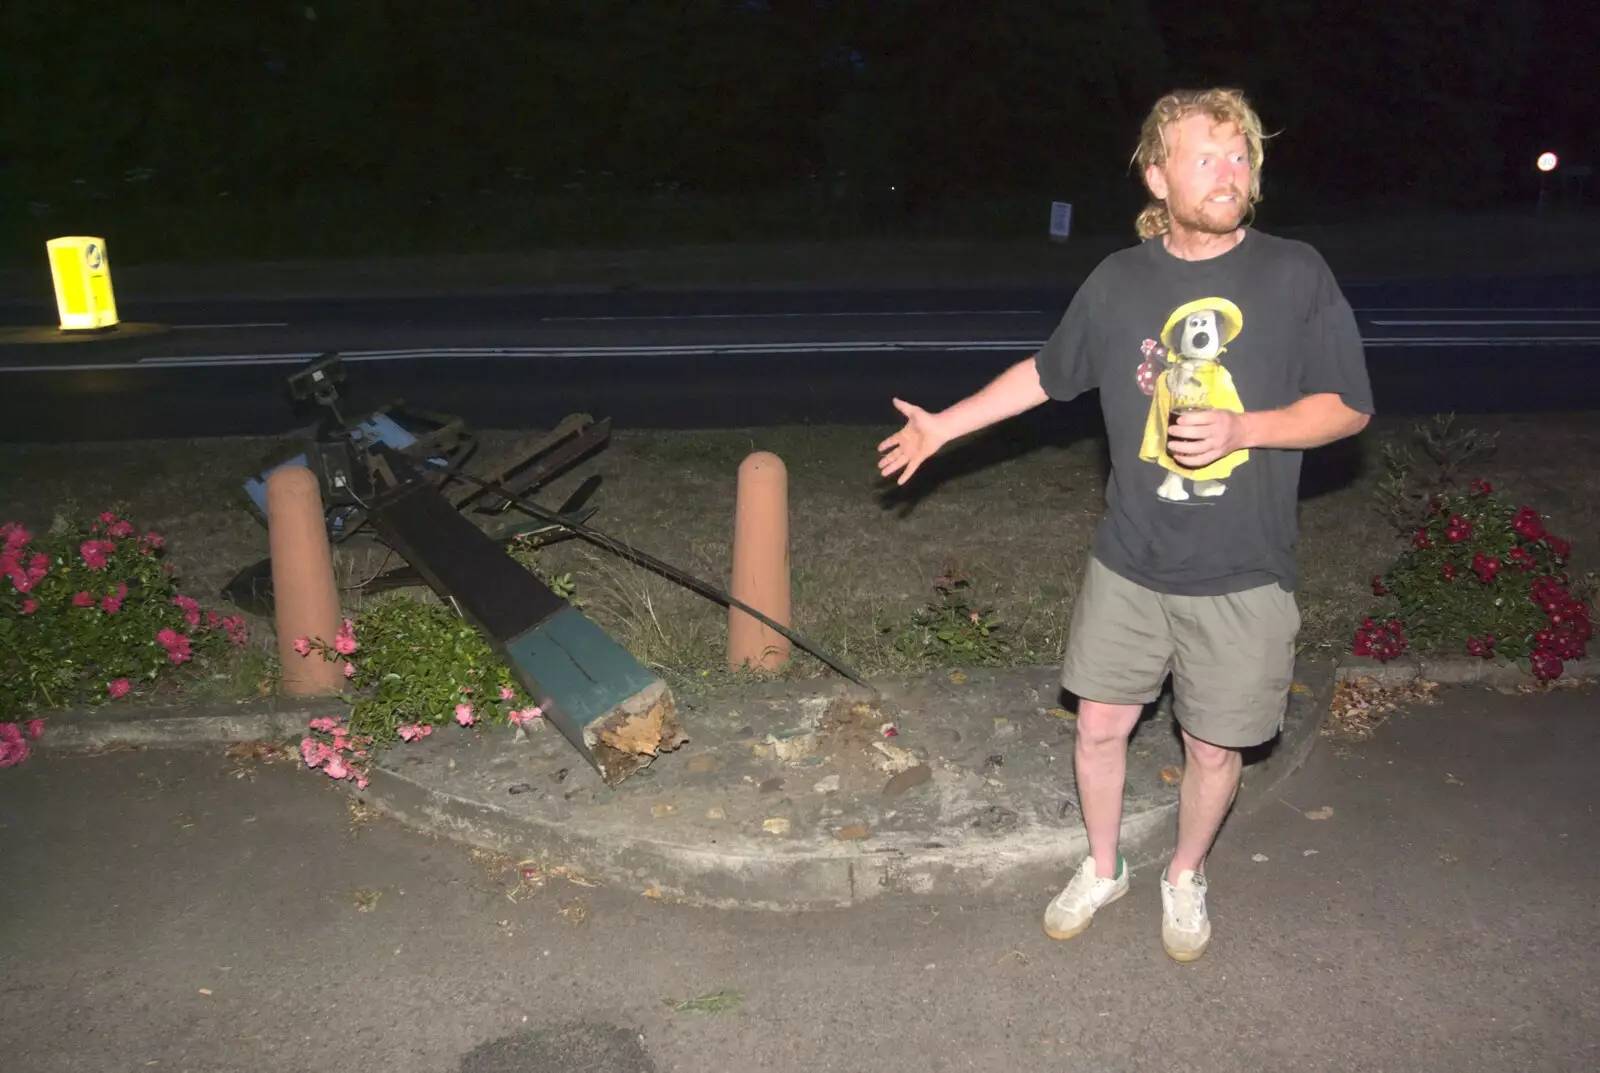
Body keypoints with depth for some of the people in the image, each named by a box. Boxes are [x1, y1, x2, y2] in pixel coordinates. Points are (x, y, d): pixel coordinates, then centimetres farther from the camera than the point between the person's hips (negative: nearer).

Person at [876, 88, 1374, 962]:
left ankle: (1186, 878, 40)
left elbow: (1348, 406, -3)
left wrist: (1241, 428, -20)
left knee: (1213, 747, 11)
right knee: (1099, 726, 11)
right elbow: (1048, 373, 14)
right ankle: (1102, 868, 38)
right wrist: (943, 425, 17)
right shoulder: (1119, 280, -1)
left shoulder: (1296, 275, -7)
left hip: (1244, 574, -2)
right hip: (1129, 563, 2)